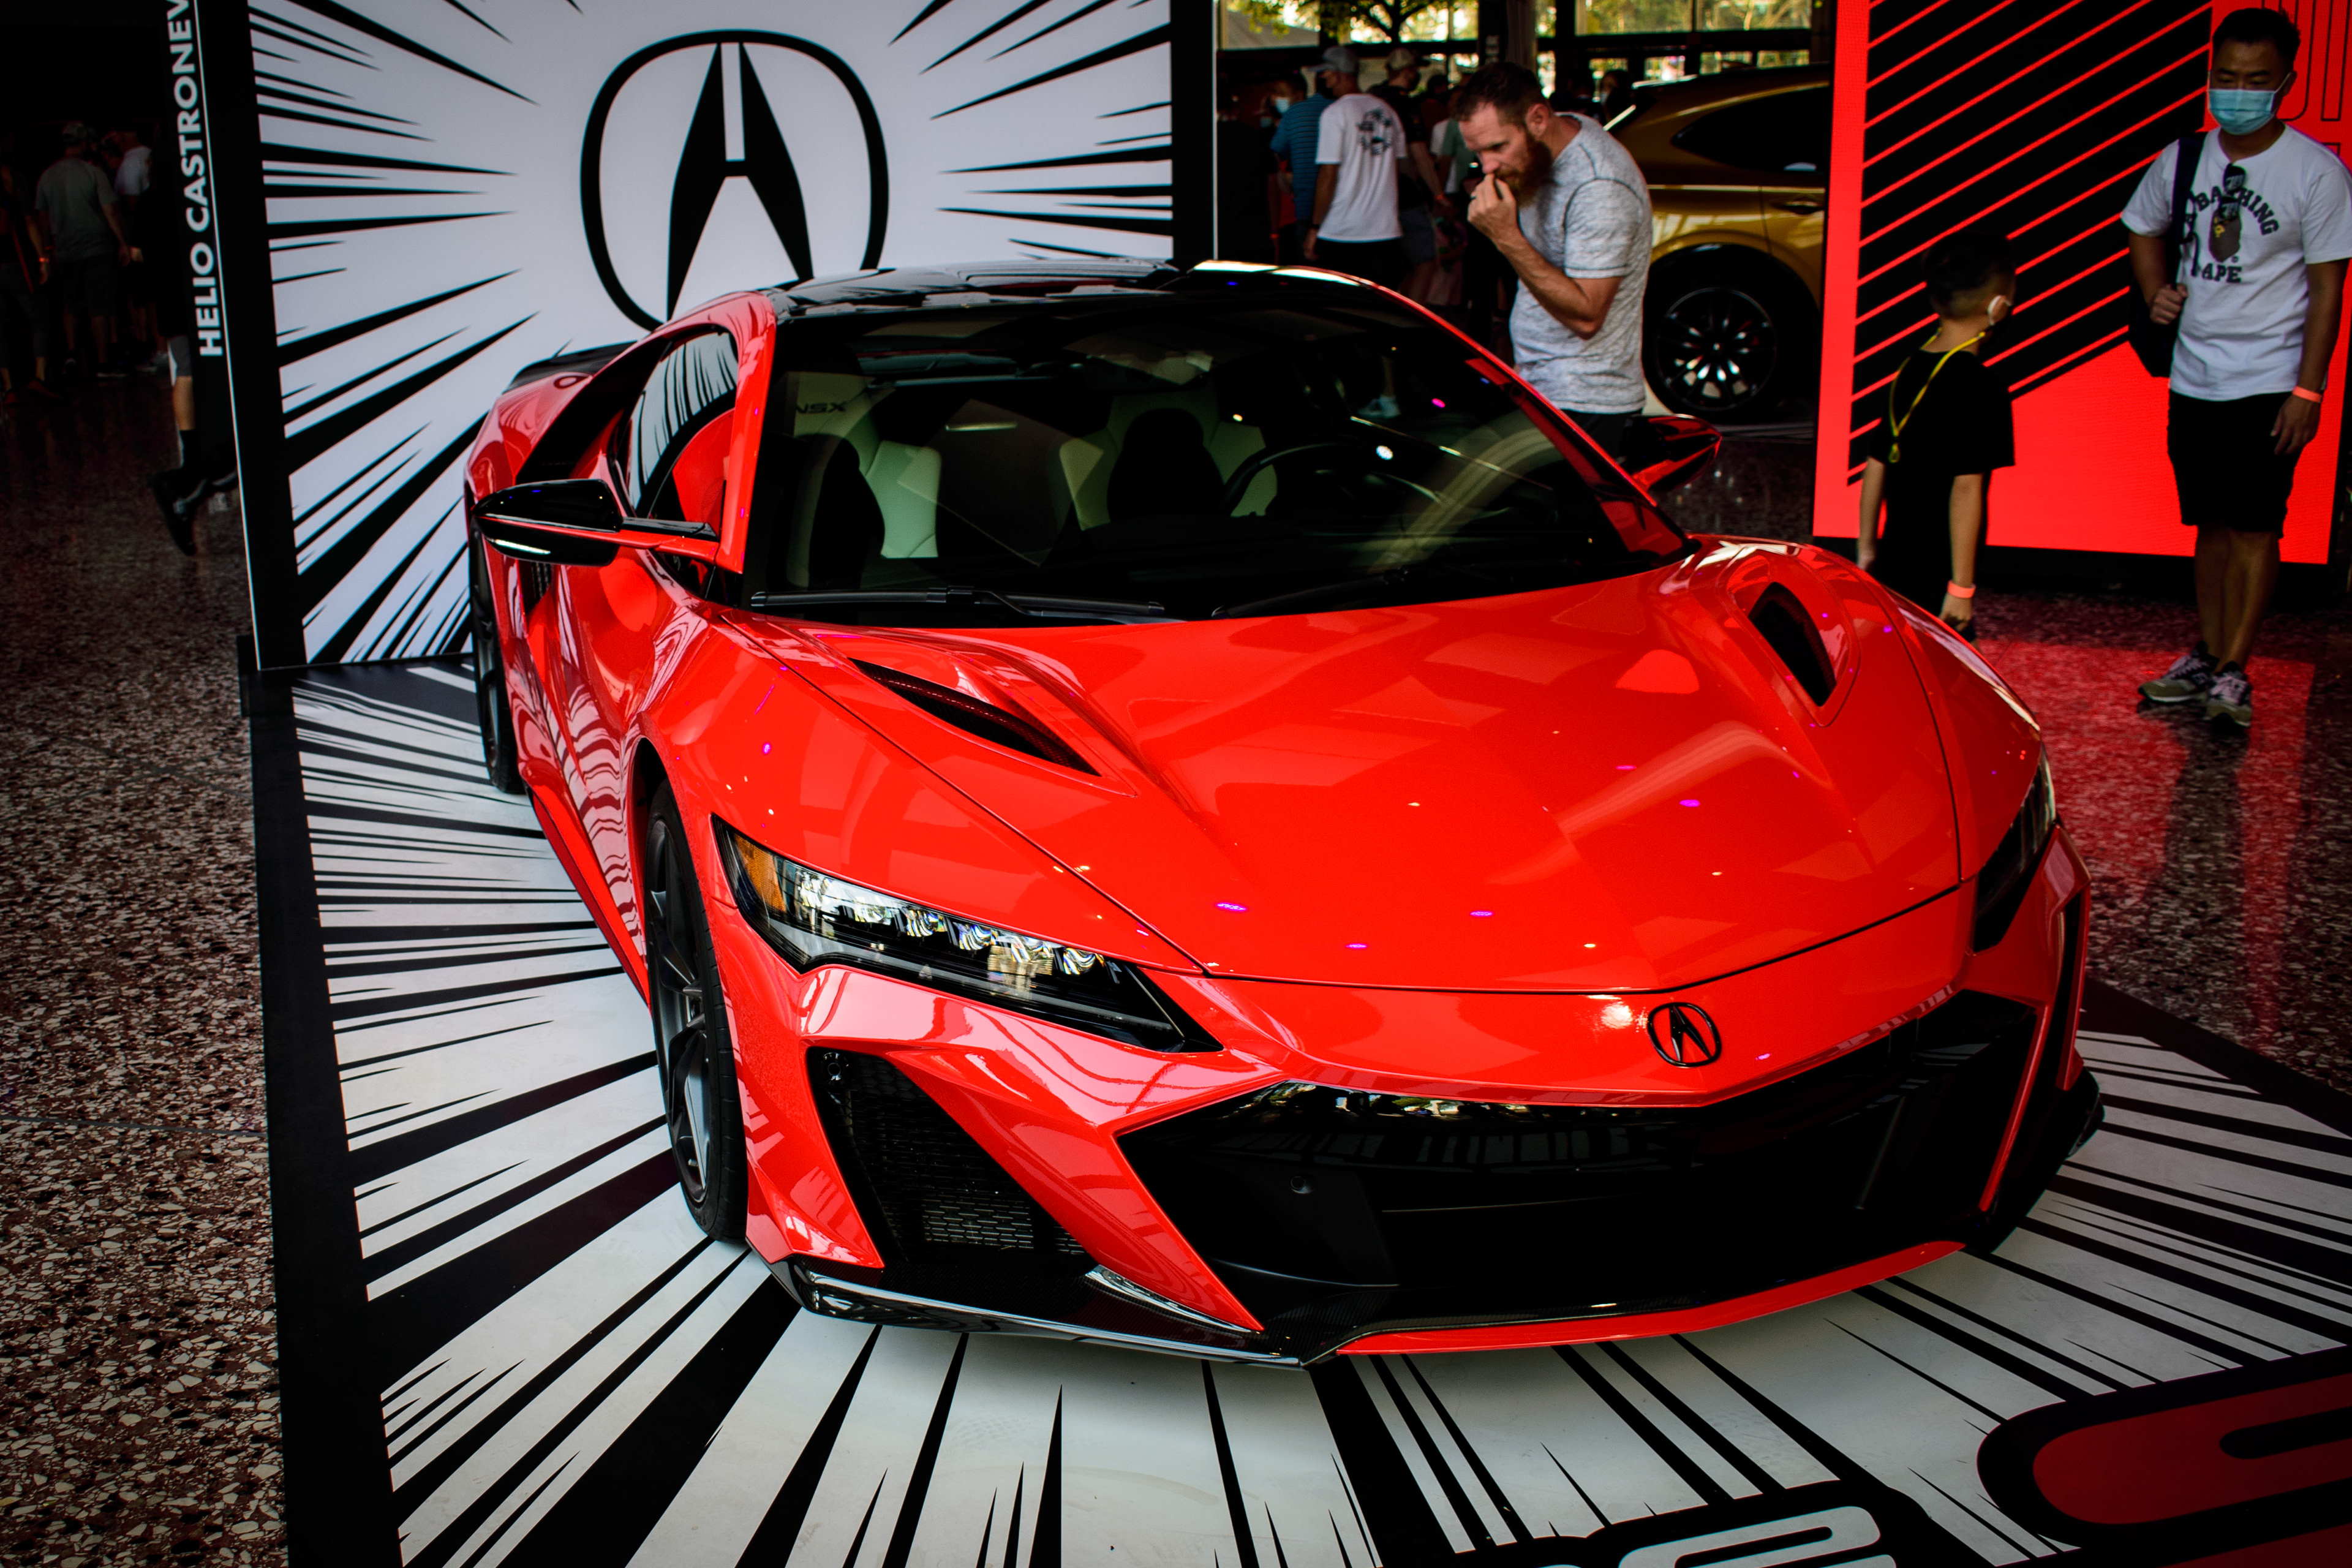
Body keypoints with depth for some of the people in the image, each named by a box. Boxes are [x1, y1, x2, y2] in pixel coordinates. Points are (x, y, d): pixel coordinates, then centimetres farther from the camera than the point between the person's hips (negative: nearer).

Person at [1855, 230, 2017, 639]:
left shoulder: (1908, 371, 7)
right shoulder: (1980, 387, -15)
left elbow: (1875, 467, 12)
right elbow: (1966, 487, -19)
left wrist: (1866, 548, 21)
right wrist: (1962, 585, -16)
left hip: (1894, 569, 8)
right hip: (1937, 581, -8)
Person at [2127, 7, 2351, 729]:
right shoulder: (2183, 159, 4)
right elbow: (2145, 228, 22)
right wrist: (2156, 293, 2)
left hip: (2269, 382, -4)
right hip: (2194, 377, 4)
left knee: (2255, 528, -5)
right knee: (2212, 525, 12)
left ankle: (2233, 674, -1)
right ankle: (2205, 656, 21)